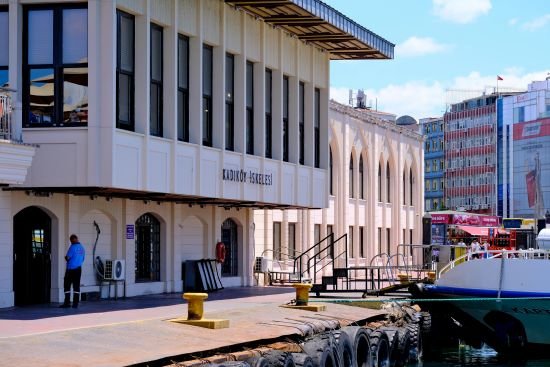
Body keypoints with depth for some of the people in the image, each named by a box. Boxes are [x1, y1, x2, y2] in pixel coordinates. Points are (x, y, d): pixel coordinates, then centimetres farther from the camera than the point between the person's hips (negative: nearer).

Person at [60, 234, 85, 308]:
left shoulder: (73, 247, -12)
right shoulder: (82, 248, 8)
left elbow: (67, 257, -12)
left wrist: (66, 258, 9)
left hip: (71, 269, -6)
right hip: (78, 269, 6)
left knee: (67, 286, 1)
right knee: (76, 286, 6)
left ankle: (67, 303, -2)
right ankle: (75, 303, 3)